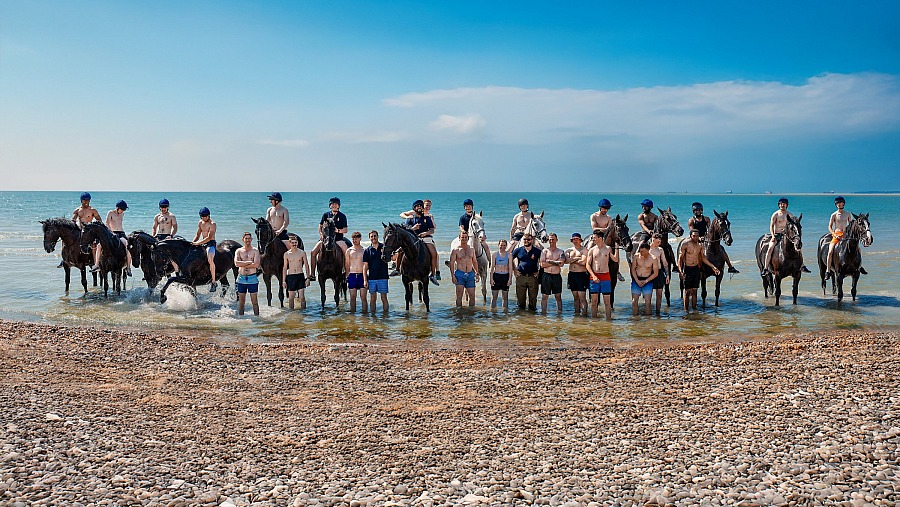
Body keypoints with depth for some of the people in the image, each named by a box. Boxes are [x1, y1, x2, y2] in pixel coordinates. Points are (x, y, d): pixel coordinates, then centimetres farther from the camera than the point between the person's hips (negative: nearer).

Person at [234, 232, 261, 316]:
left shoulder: (255, 251, 1)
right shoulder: (238, 251, 6)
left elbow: (256, 264, -13)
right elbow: (236, 263, -11)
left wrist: (243, 265, -10)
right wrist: (249, 262, -13)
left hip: (252, 278, -2)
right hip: (241, 278, 2)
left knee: (254, 301, 2)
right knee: (241, 301, 7)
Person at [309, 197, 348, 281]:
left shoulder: (342, 216, 4)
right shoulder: (326, 215, 11)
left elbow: (345, 230, 1)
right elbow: (320, 226, 15)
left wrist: (338, 230, -18)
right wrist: (321, 234, -3)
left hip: (338, 239, -2)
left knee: (347, 253, -24)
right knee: (313, 253, -12)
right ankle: (312, 274, -4)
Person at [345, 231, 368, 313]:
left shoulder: (364, 250, 4)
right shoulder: (349, 250, 7)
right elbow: (347, 265, 10)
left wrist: (365, 277, -1)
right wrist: (347, 276, 2)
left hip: (362, 275, -1)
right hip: (352, 275, 1)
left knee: (363, 297, -3)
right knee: (352, 297, 5)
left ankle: (365, 312, 2)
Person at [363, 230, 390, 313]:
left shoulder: (384, 247, 4)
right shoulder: (367, 251, 6)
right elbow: (365, 266, 5)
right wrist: (365, 280, -2)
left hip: (383, 278, -1)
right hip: (371, 278, 1)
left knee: (384, 298, 1)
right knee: (372, 299, 6)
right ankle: (373, 315, 12)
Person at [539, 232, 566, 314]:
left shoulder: (561, 251, 6)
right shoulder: (544, 251, 5)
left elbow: (561, 264, -10)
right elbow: (542, 264, -6)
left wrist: (549, 261, -8)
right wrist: (555, 263, -7)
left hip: (557, 276, 0)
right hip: (546, 275, 0)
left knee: (558, 296, 6)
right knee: (544, 296, 3)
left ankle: (559, 312, 12)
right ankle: (543, 312, 8)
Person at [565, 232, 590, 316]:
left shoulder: (584, 250, -2)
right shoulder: (569, 250, 12)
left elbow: (583, 262, -15)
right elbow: (566, 261, -5)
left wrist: (572, 260, -3)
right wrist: (577, 258, -9)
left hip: (581, 274, -5)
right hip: (572, 274, 5)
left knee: (582, 298, -8)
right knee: (575, 297, 11)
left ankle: (584, 314, -8)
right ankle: (577, 313, 16)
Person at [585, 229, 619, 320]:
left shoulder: (608, 249, 5)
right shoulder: (592, 250, 6)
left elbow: (616, 260, -6)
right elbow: (587, 264, 2)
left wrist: (616, 248, -4)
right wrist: (593, 276, -9)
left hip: (605, 277, -1)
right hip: (594, 276, 1)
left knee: (607, 301, 1)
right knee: (594, 301, 3)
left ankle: (609, 319, 5)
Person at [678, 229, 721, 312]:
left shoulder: (700, 245, 6)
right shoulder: (685, 244, -9)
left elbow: (703, 258, 18)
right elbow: (680, 258, -10)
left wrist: (713, 267, 18)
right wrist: (680, 270, -22)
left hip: (696, 269, 5)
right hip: (687, 269, -5)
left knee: (694, 291, 9)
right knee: (687, 291, -2)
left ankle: (694, 308, 16)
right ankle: (686, 310, 4)